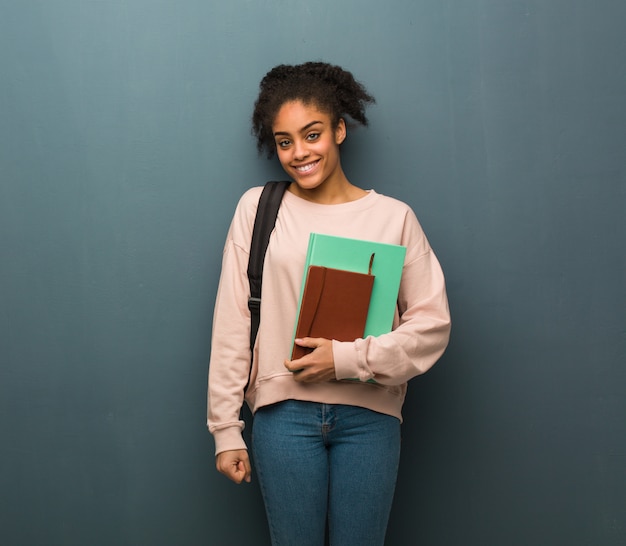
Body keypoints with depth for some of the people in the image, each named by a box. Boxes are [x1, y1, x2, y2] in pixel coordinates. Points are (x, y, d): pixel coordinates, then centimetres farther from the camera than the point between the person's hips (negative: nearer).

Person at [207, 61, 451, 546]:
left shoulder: (393, 216, 1)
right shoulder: (257, 207, 1)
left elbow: (432, 323, -2)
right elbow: (231, 324, 1)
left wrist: (347, 358, -14)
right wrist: (226, 431, -1)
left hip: (369, 415, 0)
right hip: (284, 411, 0)